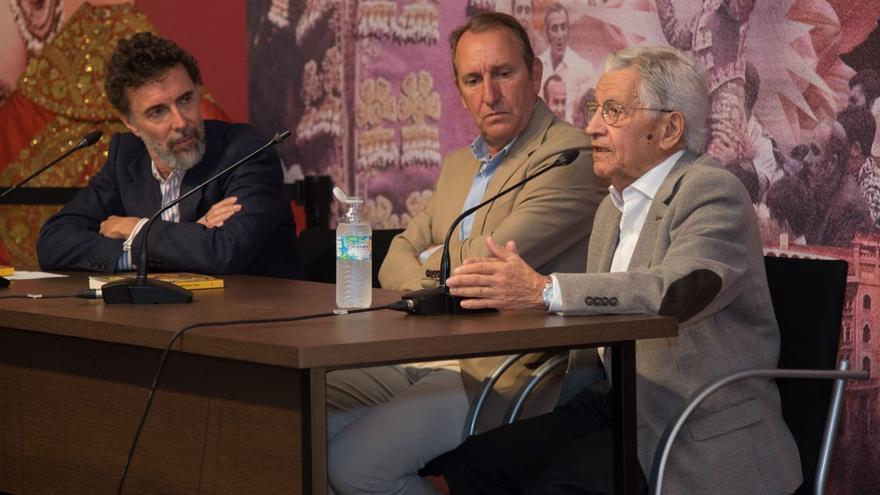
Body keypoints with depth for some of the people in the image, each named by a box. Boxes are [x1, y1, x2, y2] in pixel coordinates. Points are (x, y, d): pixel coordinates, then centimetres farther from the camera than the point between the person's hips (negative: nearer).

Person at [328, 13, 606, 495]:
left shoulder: (570, 157, -9)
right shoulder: (457, 165, 21)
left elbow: (488, 263, -16)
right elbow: (397, 259, 17)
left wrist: (431, 260, 6)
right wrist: (436, 294, -6)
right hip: (423, 360, 8)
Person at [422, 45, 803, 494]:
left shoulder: (712, 192, -10)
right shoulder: (613, 207, 19)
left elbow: (681, 289, -29)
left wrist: (544, 290, -34)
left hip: (706, 436, -8)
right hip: (615, 407, 8)